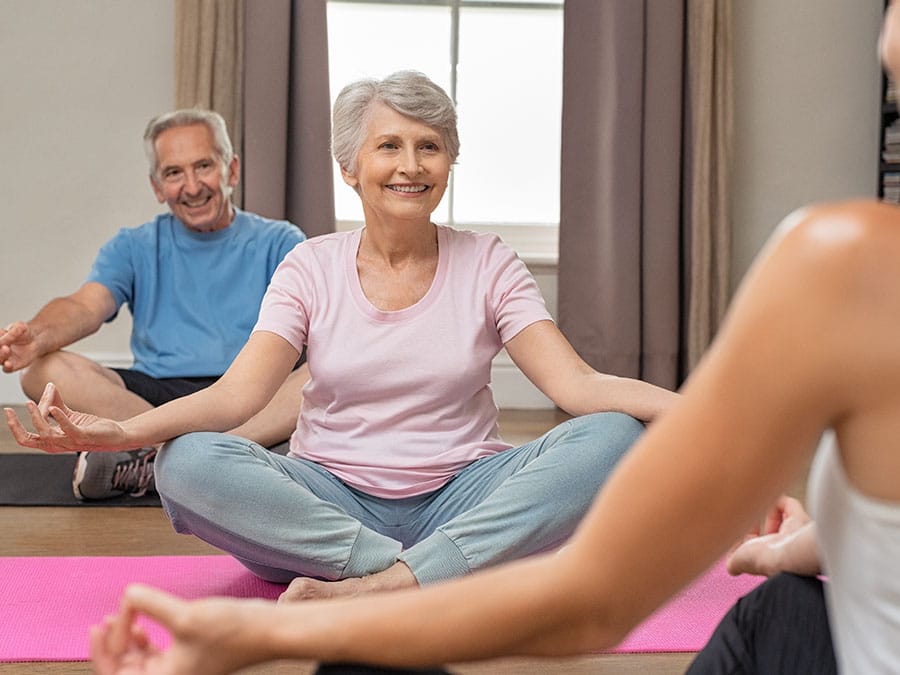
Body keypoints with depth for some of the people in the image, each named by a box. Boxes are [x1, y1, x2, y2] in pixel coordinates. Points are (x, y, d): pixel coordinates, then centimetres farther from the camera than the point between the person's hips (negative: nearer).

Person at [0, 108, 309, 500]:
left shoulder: (278, 243, 12)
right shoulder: (134, 248, 17)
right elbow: (87, 307, -1)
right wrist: (36, 336, -25)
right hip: (156, 394, 1)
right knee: (44, 371, -22)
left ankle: (152, 460, -36)